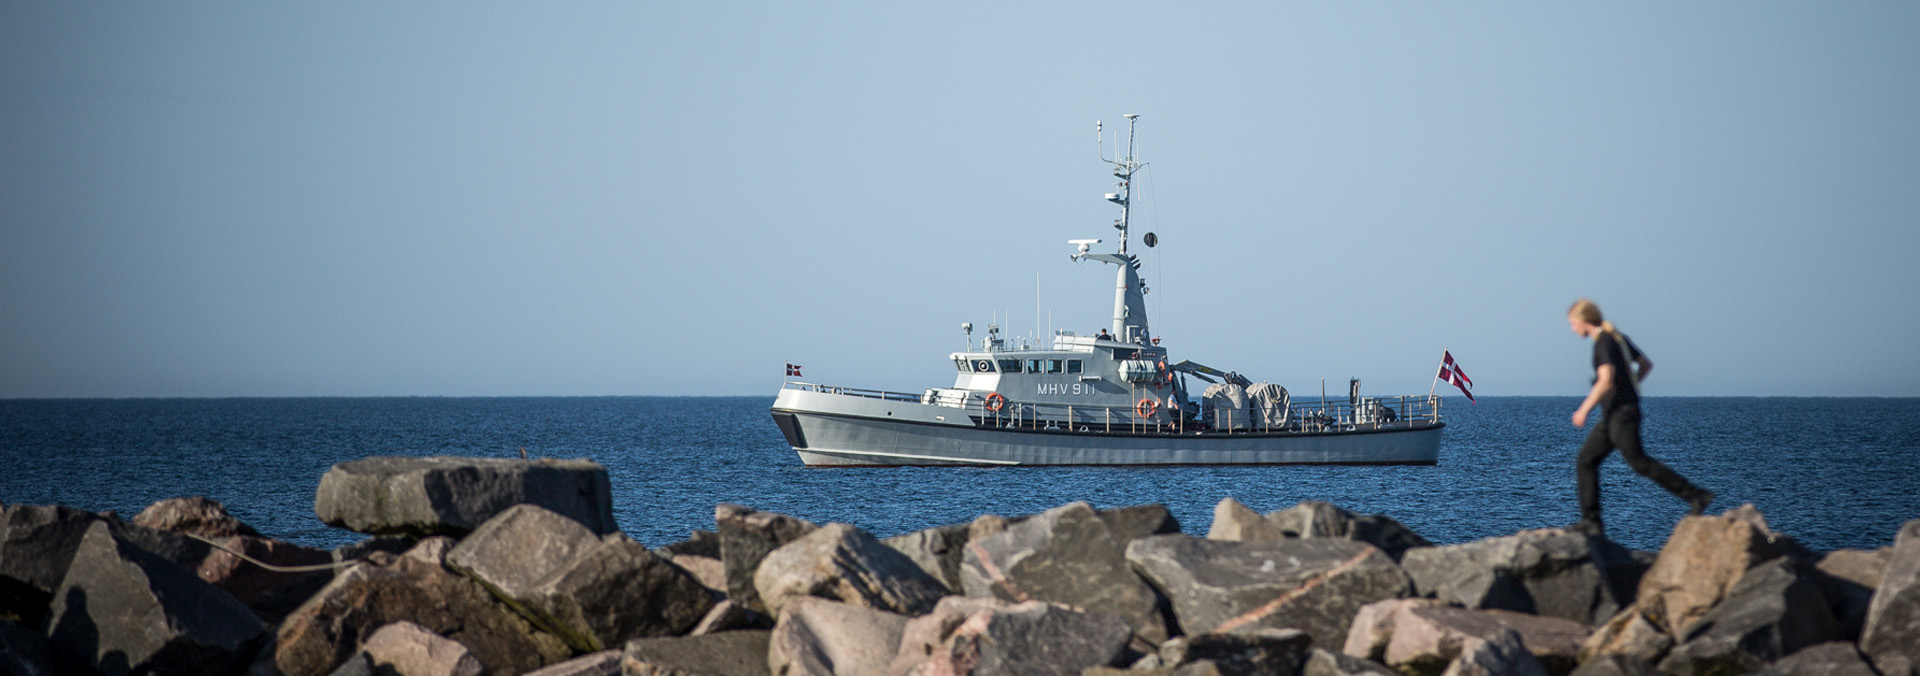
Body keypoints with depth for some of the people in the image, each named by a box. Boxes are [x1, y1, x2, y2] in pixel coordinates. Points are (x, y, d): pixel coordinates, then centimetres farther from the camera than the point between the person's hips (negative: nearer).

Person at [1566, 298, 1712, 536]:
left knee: (1639, 462, -8)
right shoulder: (1618, 338, 15)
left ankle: (1696, 496, -6)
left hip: (1620, 414, -10)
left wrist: (1584, 410, -18)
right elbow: (1646, 364, 23)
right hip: (1613, 416, 10)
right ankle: (1591, 521, 6)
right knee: (1586, 460, 8)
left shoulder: (1604, 342, -14)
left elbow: (1605, 381, -24)